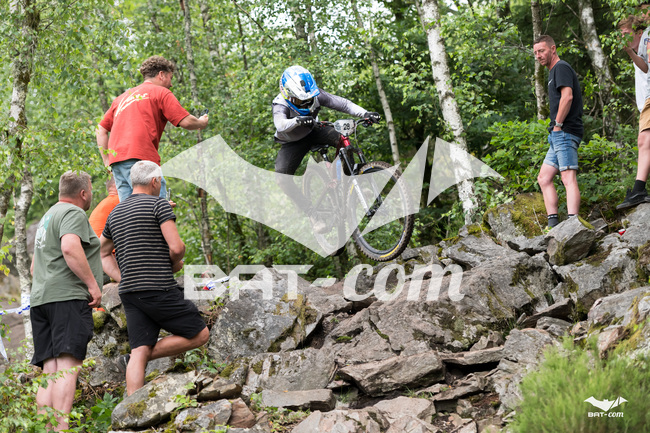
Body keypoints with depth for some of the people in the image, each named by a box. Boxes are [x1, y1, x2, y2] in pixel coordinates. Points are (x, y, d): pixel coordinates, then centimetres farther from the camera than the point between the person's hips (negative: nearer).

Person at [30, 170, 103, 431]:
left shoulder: (47, 217, 30)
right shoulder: (74, 213, -2)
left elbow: (34, 267, 34)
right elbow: (70, 247, -21)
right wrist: (92, 284, -16)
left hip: (40, 297, 9)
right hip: (68, 296, -9)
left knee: (50, 371, 1)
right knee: (68, 366, -17)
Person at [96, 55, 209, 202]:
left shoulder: (122, 97, 29)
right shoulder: (161, 92, 8)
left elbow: (101, 129, 25)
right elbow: (186, 122, 0)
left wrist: (106, 160, 21)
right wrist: (202, 122, 20)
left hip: (116, 159, 7)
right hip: (140, 158, -7)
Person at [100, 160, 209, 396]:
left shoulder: (115, 213, 19)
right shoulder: (159, 204, -4)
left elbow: (102, 254, 26)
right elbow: (176, 247, -13)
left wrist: (124, 279, 18)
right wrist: (175, 264, 8)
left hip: (130, 292, 7)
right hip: (159, 289, -7)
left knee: (140, 350, 2)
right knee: (199, 335, 3)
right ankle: (133, 360, -1)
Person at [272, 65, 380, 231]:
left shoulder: (315, 95, -24)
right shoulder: (280, 105, -34)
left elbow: (341, 103, -28)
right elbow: (280, 125, -55)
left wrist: (365, 113, -43)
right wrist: (297, 120, -76)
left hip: (312, 133, 3)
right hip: (292, 143, -3)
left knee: (343, 137, -26)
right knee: (282, 177, -26)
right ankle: (312, 215, -20)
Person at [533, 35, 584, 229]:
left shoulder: (561, 68, -5)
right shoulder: (554, 71, 25)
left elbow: (567, 96, -19)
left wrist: (558, 124, -17)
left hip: (565, 132, -11)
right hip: (558, 135, 11)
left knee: (568, 178, -19)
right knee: (544, 178, 9)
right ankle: (553, 223, 5)